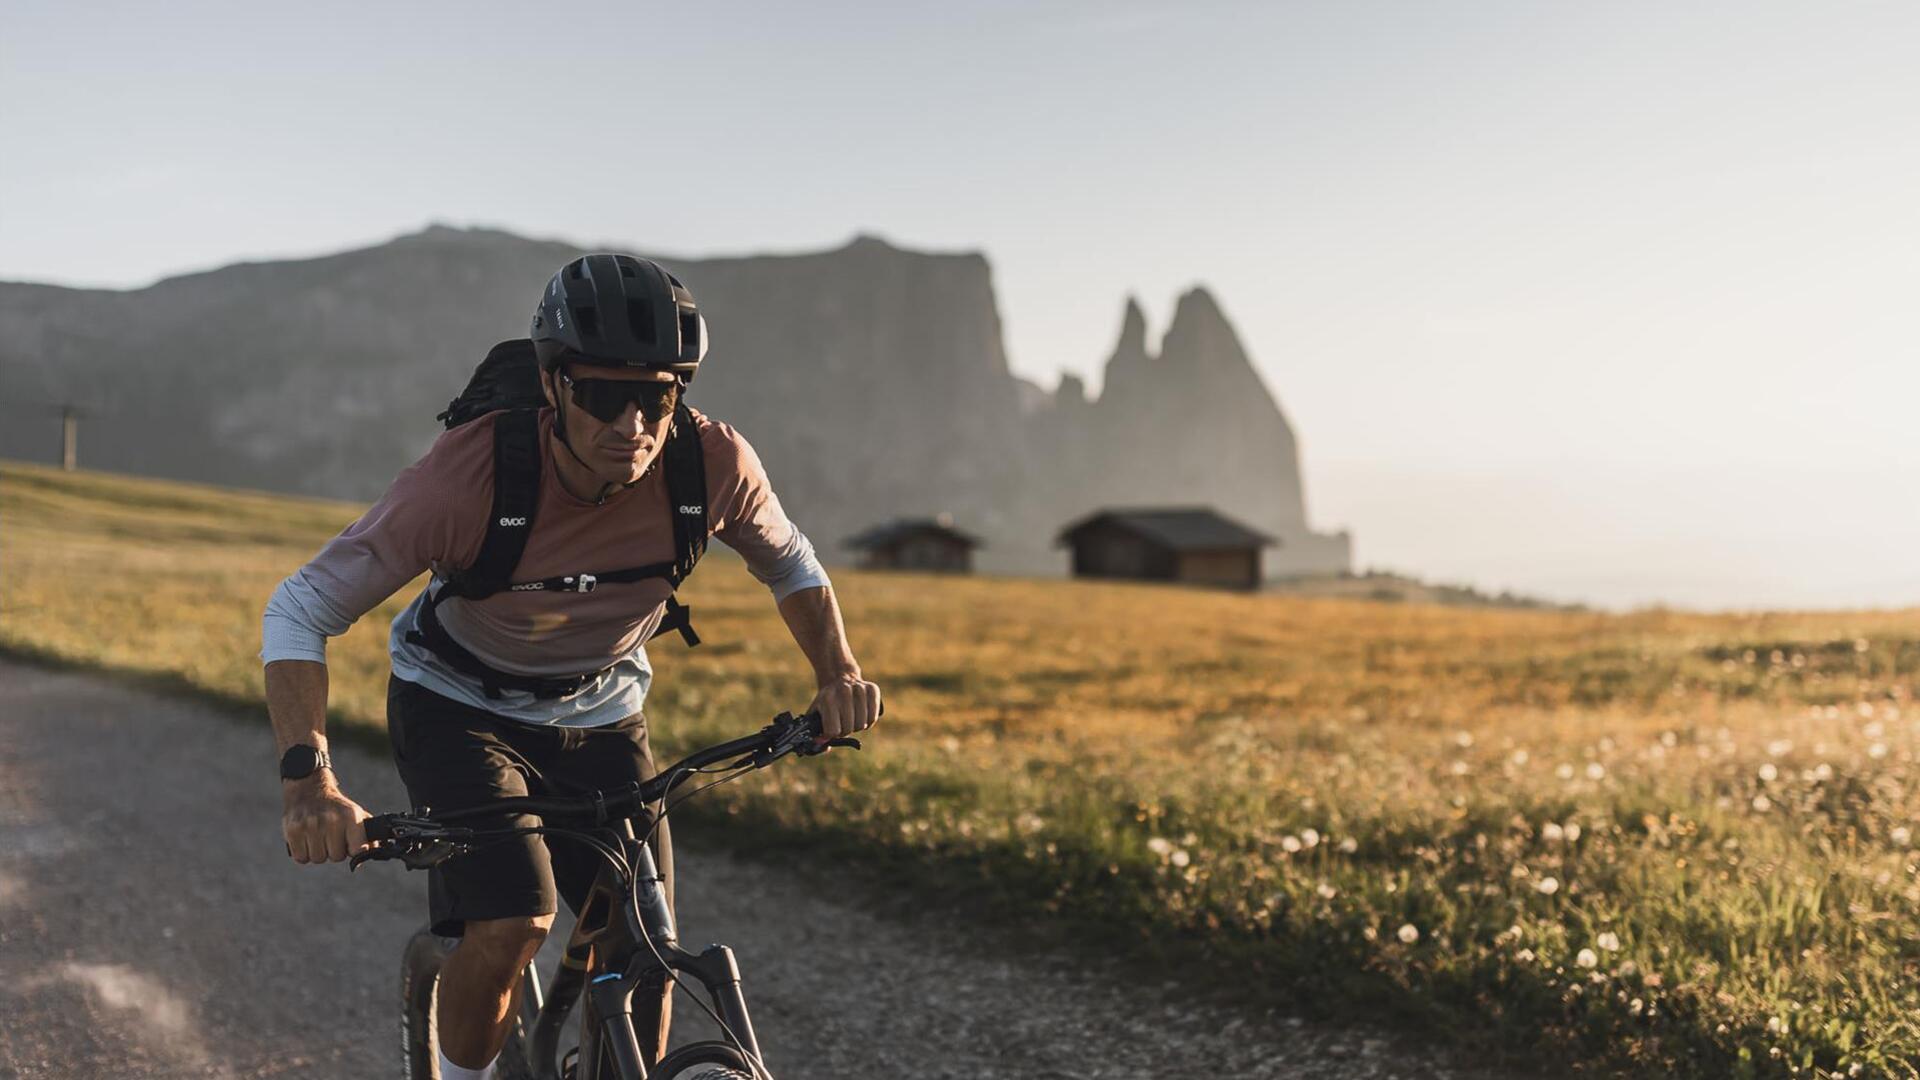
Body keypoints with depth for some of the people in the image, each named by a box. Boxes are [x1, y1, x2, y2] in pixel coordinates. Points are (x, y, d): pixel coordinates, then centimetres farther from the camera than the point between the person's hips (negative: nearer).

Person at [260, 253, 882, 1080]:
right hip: (458, 708, -3)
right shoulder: (471, 470, -33)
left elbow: (789, 565, -2)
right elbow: (300, 611, -27)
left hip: (600, 716, 3)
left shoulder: (713, 463, -25)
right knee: (509, 929, -23)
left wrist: (838, 672, -19)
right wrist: (307, 777, -41)